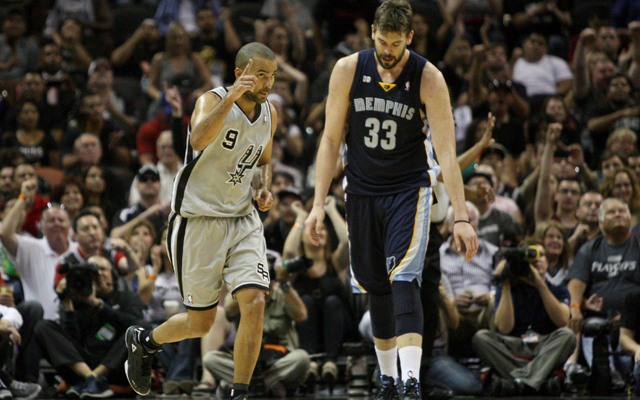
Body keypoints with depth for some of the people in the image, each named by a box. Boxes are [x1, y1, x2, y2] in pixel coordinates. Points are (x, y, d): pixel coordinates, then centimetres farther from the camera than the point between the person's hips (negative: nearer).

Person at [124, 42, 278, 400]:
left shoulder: (270, 114, 6)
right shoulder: (212, 101, -14)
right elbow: (199, 140, -36)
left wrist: (263, 189, 4)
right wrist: (231, 98, -44)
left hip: (243, 220, 5)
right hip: (199, 220, -5)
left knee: (255, 302, -16)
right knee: (201, 323, 3)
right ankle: (143, 341, 34)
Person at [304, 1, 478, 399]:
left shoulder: (428, 78, -15)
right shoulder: (349, 70, -8)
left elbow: (447, 153, -17)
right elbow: (331, 140, -1)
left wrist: (461, 217, -24)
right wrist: (319, 204, -7)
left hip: (409, 190, -3)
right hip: (363, 191, 3)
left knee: (404, 280, -19)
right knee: (377, 287, 9)